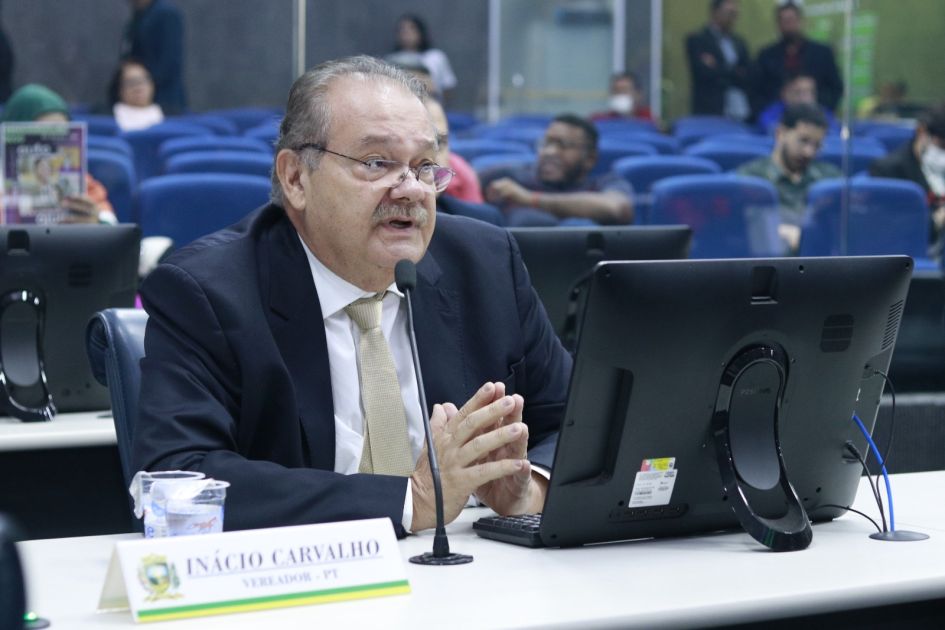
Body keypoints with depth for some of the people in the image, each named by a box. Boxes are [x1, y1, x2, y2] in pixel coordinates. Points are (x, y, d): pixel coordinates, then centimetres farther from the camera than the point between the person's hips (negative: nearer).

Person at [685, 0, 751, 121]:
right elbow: (706, 74, -12)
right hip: (711, 112, -5)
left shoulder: (739, 43, 19)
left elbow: (749, 77, 8)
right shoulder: (696, 41, 1)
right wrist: (735, 74, 0)